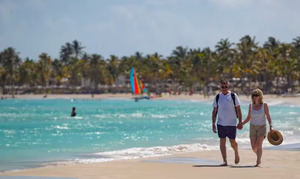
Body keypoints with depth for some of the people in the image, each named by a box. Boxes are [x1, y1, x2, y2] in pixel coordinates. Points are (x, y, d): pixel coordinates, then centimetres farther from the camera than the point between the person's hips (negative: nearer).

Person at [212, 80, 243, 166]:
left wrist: (240, 122, -4)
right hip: (221, 123, 2)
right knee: (222, 142, -2)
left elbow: (238, 110, 0)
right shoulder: (217, 97, 5)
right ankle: (225, 161, 2)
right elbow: (214, 111, 9)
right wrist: (213, 124, 3)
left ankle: (236, 153, 33)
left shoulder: (233, 96, -1)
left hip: (231, 123, -2)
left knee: (232, 142, 3)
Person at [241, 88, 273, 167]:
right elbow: (248, 118, 8)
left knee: (259, 145, -20)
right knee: (253, 147, 2)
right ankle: (259, 157, 33)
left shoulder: (264, 105, -7)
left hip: (262, 127, -3)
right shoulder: (251, 105, 2)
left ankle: (258, 162, -14)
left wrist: (271, 126, -19)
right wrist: (241, 124, -3)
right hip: (253, 127, 3)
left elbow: (268, 117, -5)